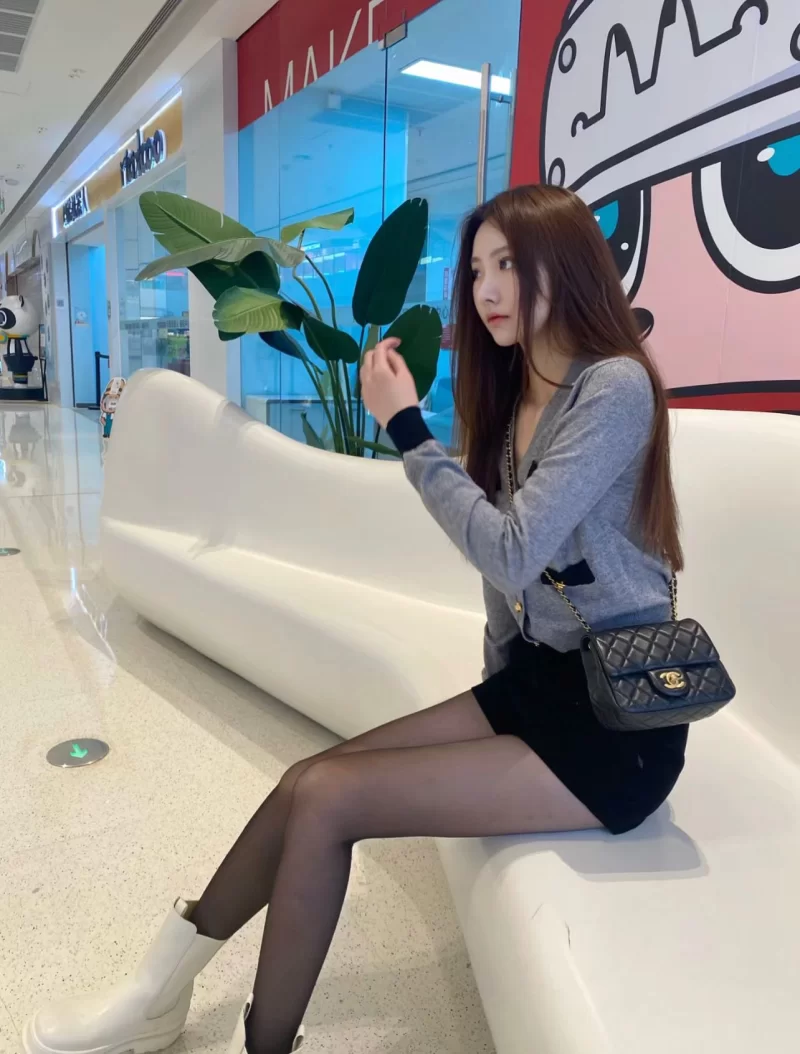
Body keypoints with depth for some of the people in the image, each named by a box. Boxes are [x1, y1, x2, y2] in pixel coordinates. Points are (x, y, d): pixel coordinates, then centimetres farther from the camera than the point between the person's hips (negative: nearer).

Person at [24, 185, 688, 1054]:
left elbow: (513, 554, -24)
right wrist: (498, 689, 11)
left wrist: (406, 429, -19)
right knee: (311, 776, -5)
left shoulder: (615, 387, -15)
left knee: (327, 796, -15)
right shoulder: (517, 391, 11)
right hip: (542, 681, 7)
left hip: (620, 724, -7)